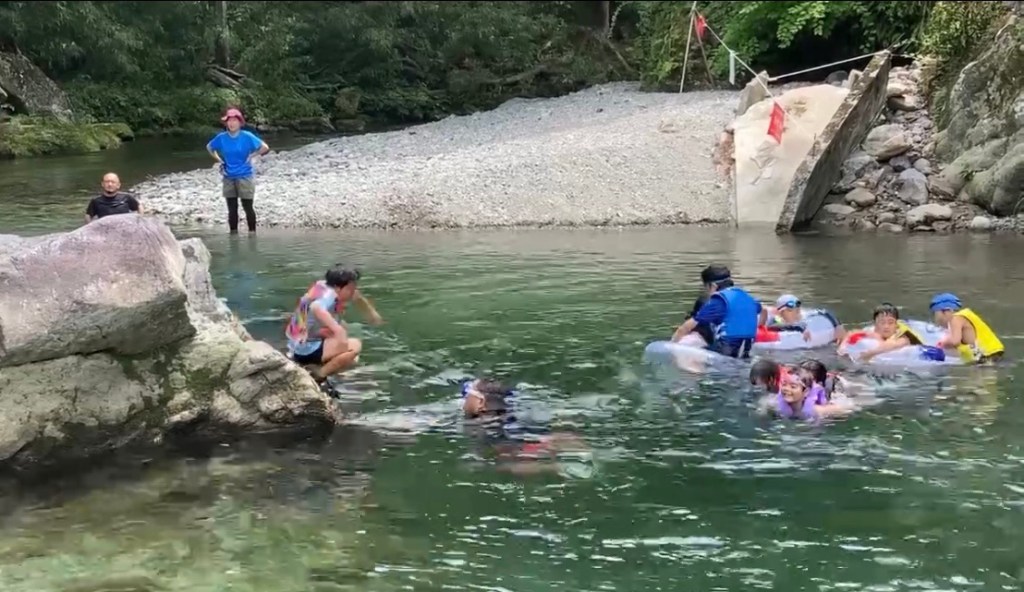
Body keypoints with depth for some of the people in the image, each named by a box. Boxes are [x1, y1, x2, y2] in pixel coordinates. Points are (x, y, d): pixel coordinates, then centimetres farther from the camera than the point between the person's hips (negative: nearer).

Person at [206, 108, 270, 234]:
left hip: (245, 177, -3)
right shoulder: (221, 138, 0)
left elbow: (265, 147, -8)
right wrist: (219, 160, 7)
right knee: (232, 209, 8)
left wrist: (251, 156, -10)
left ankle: (252, 233, 9)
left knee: (248, 207, 1)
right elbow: (209, 147, 18)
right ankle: (233, 233, 16)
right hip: (228, 178, 3)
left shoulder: (247, 136, -9)